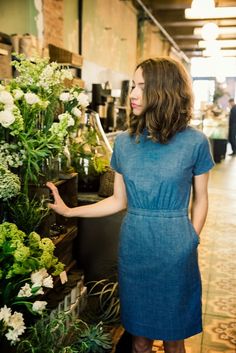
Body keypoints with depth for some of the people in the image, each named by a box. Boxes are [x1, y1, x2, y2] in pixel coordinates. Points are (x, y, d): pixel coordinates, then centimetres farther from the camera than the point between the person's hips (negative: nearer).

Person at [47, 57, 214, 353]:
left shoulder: (194, 142, -8)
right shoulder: (124, 141, 0)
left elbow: (200, 200, 2)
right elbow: (119, 200, 4)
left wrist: (191, 241, -2)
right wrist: (69, 211, 0)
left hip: (175, 250, -2)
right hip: (134, 247, 2)